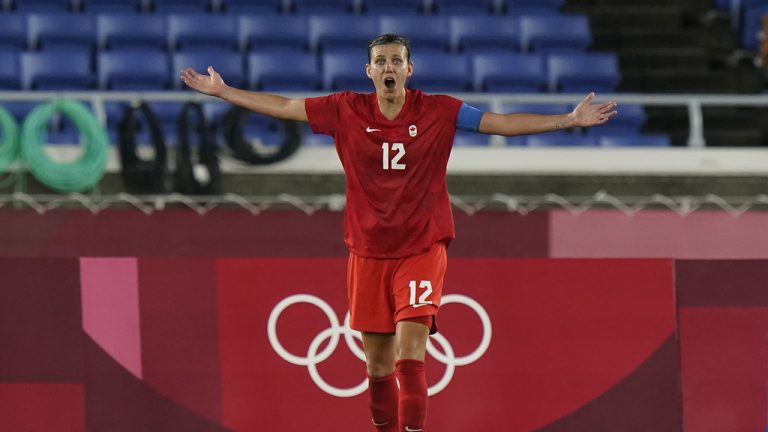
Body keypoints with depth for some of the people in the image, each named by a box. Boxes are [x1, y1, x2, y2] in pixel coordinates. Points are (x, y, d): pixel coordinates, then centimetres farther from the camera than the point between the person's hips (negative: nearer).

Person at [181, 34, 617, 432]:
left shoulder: (438, 111, -4)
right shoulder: (346, 111, 0)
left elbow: (502, 122, -6)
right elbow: (283, 107, 8)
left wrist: (569, 120, -13)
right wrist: (220, 91, 10)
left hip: (422, 248, -3)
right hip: (368, 253, 3)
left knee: (410, 351, -18)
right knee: (378, 363, 8)